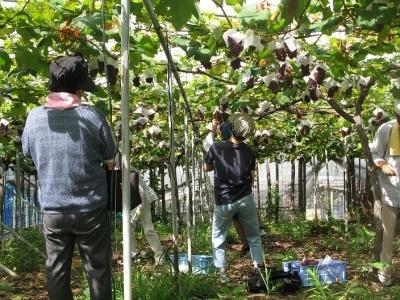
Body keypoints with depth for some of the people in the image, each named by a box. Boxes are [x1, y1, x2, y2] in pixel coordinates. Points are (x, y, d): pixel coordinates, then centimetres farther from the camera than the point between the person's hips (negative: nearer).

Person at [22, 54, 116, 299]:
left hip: (52, 210, 3)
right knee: (98, 269, 11)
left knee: (57, 270, 15)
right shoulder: (91, 116, -13)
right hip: (91, 209, -2)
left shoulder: (35, 117, -4)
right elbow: (110, 160, -2)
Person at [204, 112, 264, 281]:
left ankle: (221, 272, 13)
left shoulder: (216, 148, -11)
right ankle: (259, 268, 20)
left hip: (223, 201, -2)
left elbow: (206, 168, 4)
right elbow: (252, 178, 3)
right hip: (245, 199, 2)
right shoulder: (249, 152, -5)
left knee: (218, 238, 14)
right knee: (254, 236, 17)